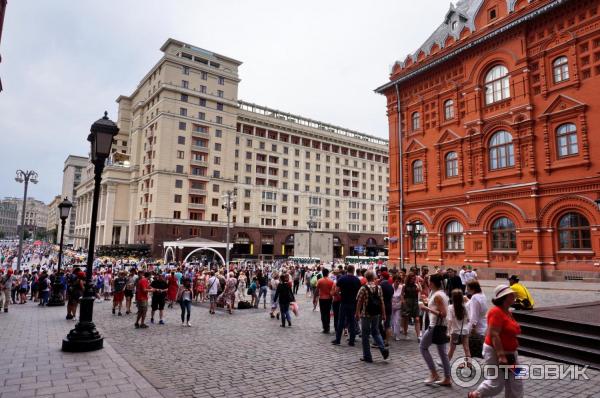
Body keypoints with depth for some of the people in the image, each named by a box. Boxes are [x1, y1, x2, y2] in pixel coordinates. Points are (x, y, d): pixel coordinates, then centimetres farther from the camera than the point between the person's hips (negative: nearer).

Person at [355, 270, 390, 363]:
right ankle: (383, 349, 1)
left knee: (365, 335, 7)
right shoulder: (379, 288, 0)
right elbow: (382, 302, 1)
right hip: (376, 314, 4)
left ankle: (367, 356, 12)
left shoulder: (363, 288, -12)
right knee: (375, 332, 20)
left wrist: (357, 313, 0)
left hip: (366, 314, -4)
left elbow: (359, 302, -10)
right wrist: (383, 314, 8)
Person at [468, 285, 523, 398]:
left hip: (510, 353, 9)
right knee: (497, 384, 0)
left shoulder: (507, 312, 9)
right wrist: (501, 355, -27)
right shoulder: (496, 312, -20)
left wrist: (510, 354, 22)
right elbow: (494, 335, -25)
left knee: (516, 383, 10)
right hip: (495, 352, -9)